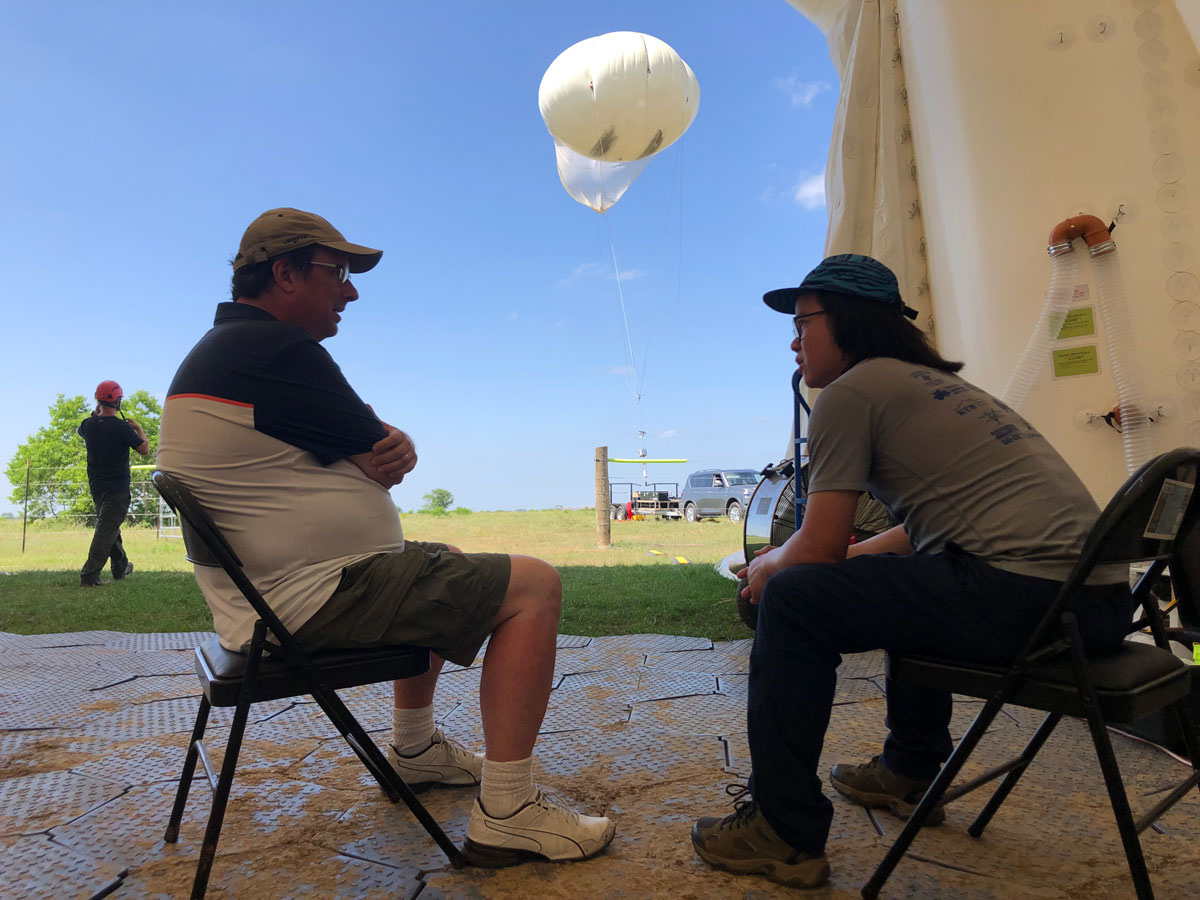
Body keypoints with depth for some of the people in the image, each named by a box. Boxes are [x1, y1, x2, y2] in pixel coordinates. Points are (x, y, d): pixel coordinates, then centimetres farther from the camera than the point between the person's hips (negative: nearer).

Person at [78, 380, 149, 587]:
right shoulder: (121, 427, -18)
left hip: (96, 486, 7)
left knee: (108, 526, 20)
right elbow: (145, 450, -10)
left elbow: (78, 430, 27)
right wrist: (139, 429, 4)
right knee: (106, 529, -6)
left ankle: (121, 567, 32)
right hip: (117, 488, -7)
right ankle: (89, 575, -11)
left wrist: (95, 413, 30)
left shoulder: (88, 424, 1)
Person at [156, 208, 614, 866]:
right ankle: (506, 815, -8)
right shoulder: (280, 351, -18)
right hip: (315, 598, -11)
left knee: (439, 568, 30)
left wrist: (392, 446, -9)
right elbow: (381, 457, -12)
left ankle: (415, 749, 36)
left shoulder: (215, 351, 17)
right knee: (533, 587, -11)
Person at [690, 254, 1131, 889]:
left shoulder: (850, 392, -5)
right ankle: (911, 772, 41)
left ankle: (785, 834, 3)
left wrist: (767, 567, 15)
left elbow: (819, 549, -8)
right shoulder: (931, 382, 23)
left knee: (793, 600, -6)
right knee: (907, 579, 33)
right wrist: (791, 560, 28)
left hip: (1027, 593, -10)